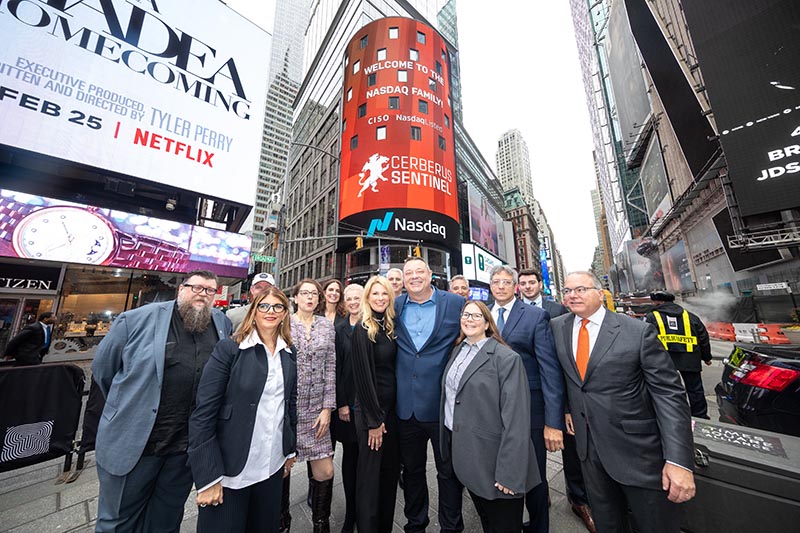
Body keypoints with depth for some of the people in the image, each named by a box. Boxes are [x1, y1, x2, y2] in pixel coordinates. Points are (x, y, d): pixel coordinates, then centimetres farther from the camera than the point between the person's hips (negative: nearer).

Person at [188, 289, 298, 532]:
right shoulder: (229, 349, -12)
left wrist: (291, 450, 11)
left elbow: (291, 403, 9)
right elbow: (203, 413, -12)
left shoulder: (290, 354, 2)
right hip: (230, 468, -4)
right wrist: (208, 476, -13)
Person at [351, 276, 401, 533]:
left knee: (390, 470, 18)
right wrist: (374, 419, -12)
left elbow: (393, 367, 8)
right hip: (371, 409, -6)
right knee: (370, 474, 9)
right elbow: (362, 376, -15)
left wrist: (386, 414, 7)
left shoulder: (391, 327, 4)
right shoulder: (362, 329, -14)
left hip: (393, 407, 6)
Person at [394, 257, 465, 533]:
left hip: (444, 403, -2)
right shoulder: (395, 306, 1)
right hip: (406, 405, 3)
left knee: (449, 472, 18)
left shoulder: (456, 303, -7)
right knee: (411, 470, 23)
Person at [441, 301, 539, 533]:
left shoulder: (506, 358, -17)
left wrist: (510, 472, -19)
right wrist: (448, 442, 11)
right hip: (461, 449, 6)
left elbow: (515, 418, -19)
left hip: (492, 457, -5)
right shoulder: (457, 351, 4)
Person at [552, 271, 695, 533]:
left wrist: (679, 460, -19)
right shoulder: (557, 327, -3)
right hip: (587, 445, 4)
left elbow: (669, 394, -14)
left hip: (636, 447, -3)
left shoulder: (639, 331, -14)